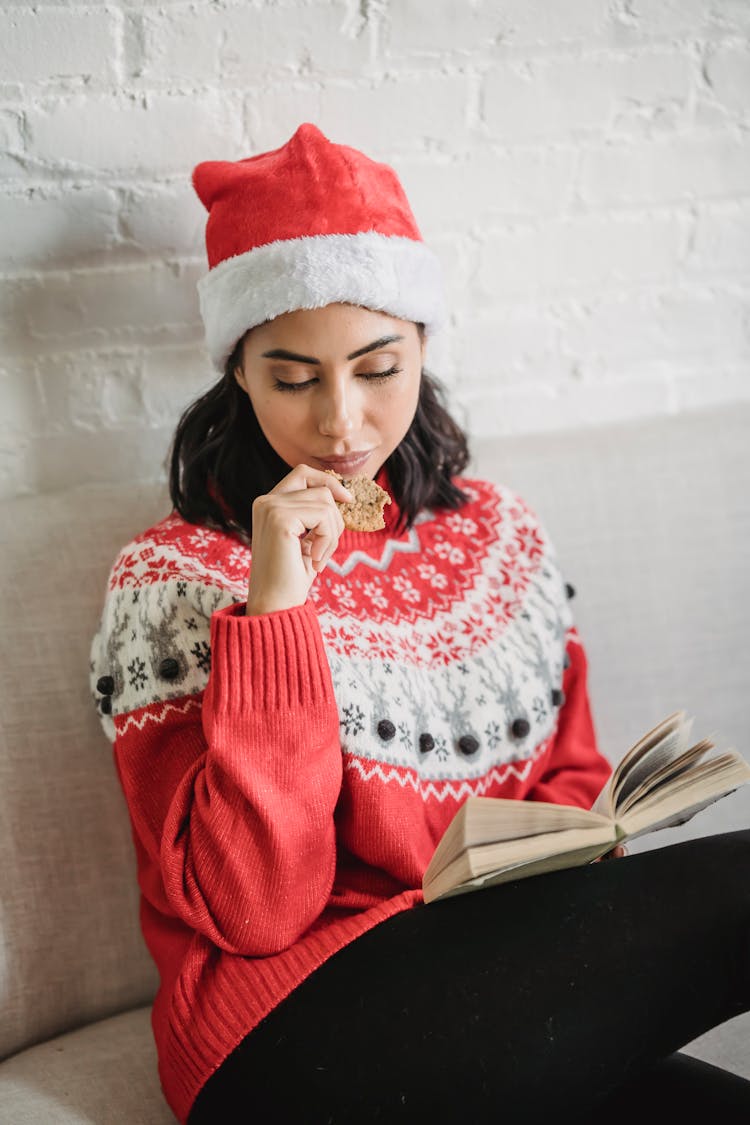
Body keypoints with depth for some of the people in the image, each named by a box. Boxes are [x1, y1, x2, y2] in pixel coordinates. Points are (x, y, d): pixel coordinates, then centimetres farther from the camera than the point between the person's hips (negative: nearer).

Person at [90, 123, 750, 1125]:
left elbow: (574, 780, 18)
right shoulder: (172, 582, -4)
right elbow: (252, 911, -12)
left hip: (507, 988, 6)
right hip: (293, 1037, -5)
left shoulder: (501, 538, 10)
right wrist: (276, 607, -20)